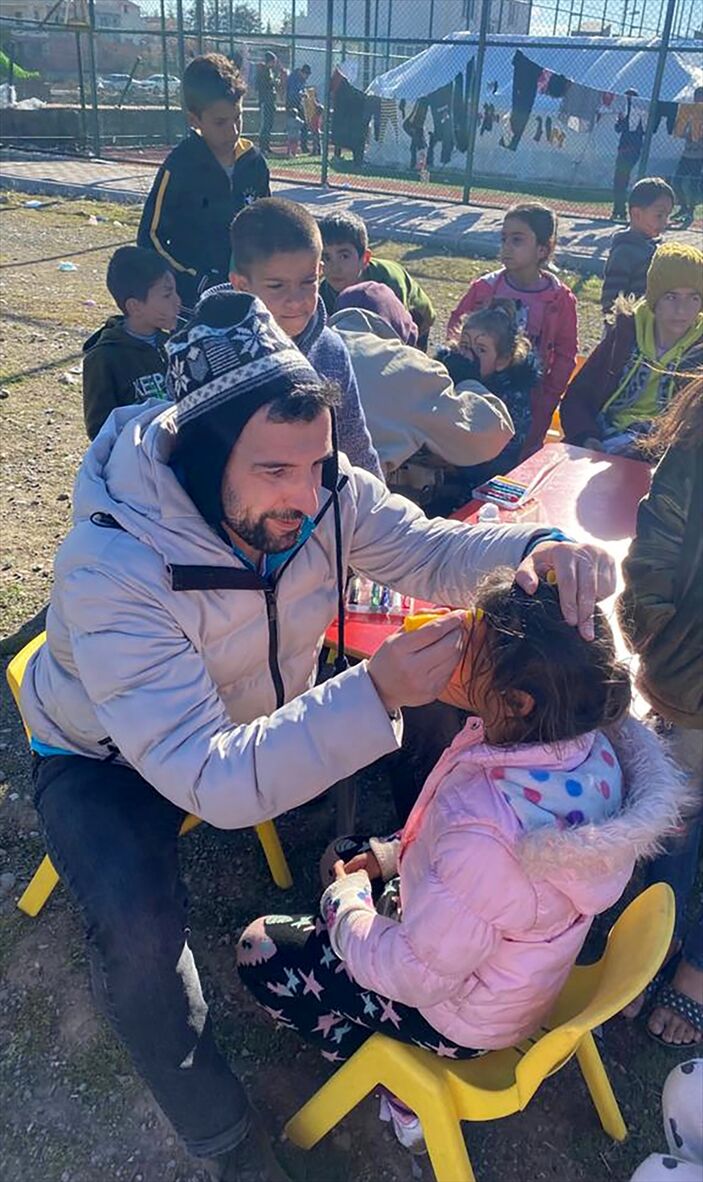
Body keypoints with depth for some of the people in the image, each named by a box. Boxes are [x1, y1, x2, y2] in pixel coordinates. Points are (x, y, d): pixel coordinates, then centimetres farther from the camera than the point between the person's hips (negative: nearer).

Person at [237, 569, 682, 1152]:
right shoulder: (583, 741, -19)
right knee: (344, 854, 23)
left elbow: (418, 974, -26)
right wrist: (392, 854, 1)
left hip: (462, 1015, -7)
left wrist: (345, 901, -10)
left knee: (259, 949, 8)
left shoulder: (483, 833, -44)